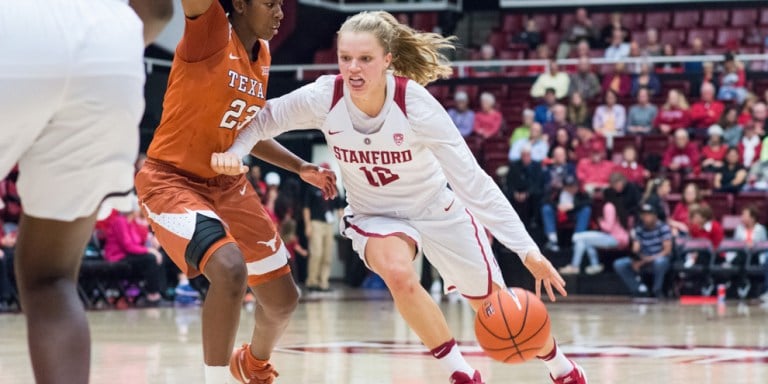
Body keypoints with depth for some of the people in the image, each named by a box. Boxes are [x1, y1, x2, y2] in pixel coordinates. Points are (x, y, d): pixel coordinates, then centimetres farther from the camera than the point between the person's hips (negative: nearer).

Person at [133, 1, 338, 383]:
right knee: (230, 270, -33)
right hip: (172, 180, -8)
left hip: (228, 185, 8)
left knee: (282, 298, 12)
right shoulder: (211, 33, -16)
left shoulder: (262, 54, 6)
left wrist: (301, 168, 13)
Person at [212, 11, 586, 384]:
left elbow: (472, 180, -30)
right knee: (397, 274, -32)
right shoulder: (324, 97, -25)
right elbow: (262, 119, -9)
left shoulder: (415, 104, -31)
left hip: (437, 209, -1)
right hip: (374, 214, 1)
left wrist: (528, 251, -35)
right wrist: (233, 152, -32)